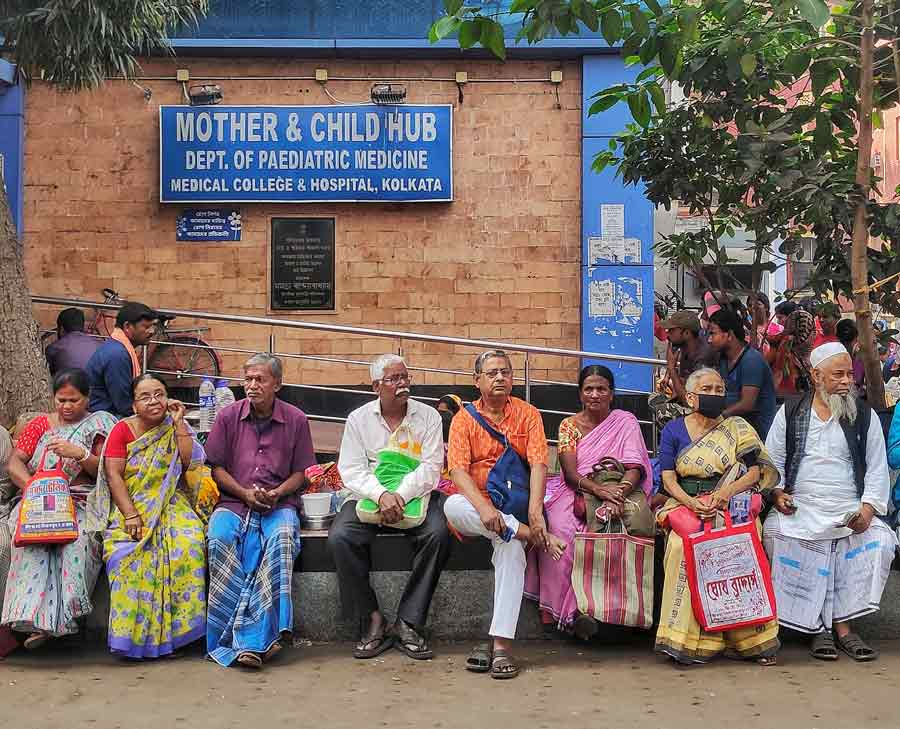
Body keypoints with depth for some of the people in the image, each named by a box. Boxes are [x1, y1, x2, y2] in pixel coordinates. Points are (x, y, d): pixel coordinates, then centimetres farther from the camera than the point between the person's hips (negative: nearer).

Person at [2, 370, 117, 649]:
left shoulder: (99, 425, 11)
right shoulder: (40, 424, 19)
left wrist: (80, 454, -17)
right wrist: (33, 485, -12)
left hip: (82, 502, -2)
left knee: (80, 537, -35)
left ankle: (55, 617, -35)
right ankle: (38, 617, -39)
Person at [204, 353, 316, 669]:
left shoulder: (296, 420, 6)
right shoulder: (228, 416, 7)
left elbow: (300, 473, 9)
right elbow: (217, 468, 9)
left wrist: (276, 494, -10)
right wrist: (245, 494, -7)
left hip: (279, 503, -1)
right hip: (234, 502, 1)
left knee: (282, 538, -35)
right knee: (220, 539, -32)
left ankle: (252, 636, -34)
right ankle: (259, 639, -31)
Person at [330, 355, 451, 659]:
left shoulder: (428, 416, 5)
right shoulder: (358, 418, 6)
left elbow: (431, 468, -5)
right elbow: (351, 471, -3)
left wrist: (400, 496, -22)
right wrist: (381, 495, -22)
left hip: (416, 495, 0)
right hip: (369, 496, 1)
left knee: (439, 532, -31)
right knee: (339, 537, -28)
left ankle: (409, 623, -21)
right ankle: (372, 621, -16)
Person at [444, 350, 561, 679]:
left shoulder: (528, 414, 6)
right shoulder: (465, 417, 4)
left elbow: (538, 464, -6)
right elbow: (458, 469, -9)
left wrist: (535, 511, -23)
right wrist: (483, 507, -27)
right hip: (475, 505, 1)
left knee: (511, 547, -32)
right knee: (452, 506, -34)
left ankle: (501, 643, -29)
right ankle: (535, 535, -28)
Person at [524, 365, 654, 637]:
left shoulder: (626, 421, 9)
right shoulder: (569, 425, 10)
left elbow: (634, 467, -4)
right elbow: (570, 472, -4)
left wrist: (618, 494, -26)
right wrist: (598, 488, -26)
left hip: (621, 489, 0)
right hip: (577, 491, 0)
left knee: (640, 522, -35)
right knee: (559, 529, -33)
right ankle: (573, 609, -33)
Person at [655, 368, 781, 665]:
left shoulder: (737, 427, 12)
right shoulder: (673, 430, 12)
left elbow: (755, 472, 4)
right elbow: (669, 479, 5)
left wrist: (727, 490, -15)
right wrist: (692, 503, -14)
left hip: (731, 504, 0)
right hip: (686, 503, 0)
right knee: (688, 542, -31)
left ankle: (750, 637, -21)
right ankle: (686, 637, -26)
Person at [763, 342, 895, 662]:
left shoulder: (865, 416, 12)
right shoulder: (790, 413, 11)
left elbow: (878, 468, 9)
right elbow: (773, 461, 13)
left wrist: (869, 508, -7)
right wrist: (776, 493, -6)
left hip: (850, 512, 1)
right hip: (799, 508, -1)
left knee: (881, 541, -27)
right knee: (774, 532, -31)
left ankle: (842, 625, -18)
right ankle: (820, 626, -23)